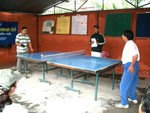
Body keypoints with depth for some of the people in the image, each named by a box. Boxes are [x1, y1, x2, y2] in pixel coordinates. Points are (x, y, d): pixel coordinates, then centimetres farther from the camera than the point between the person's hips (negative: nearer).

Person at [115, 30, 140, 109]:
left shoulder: (129, 44, -16)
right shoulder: (130, 44, 15)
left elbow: (135, 55, -25)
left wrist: (131, 66, -28)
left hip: (130, 66, -11)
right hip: (131, 65, 11)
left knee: (124, 85, -5)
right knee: (132, 83, 23)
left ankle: (124, 103, 1)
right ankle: (133, 98, 39)